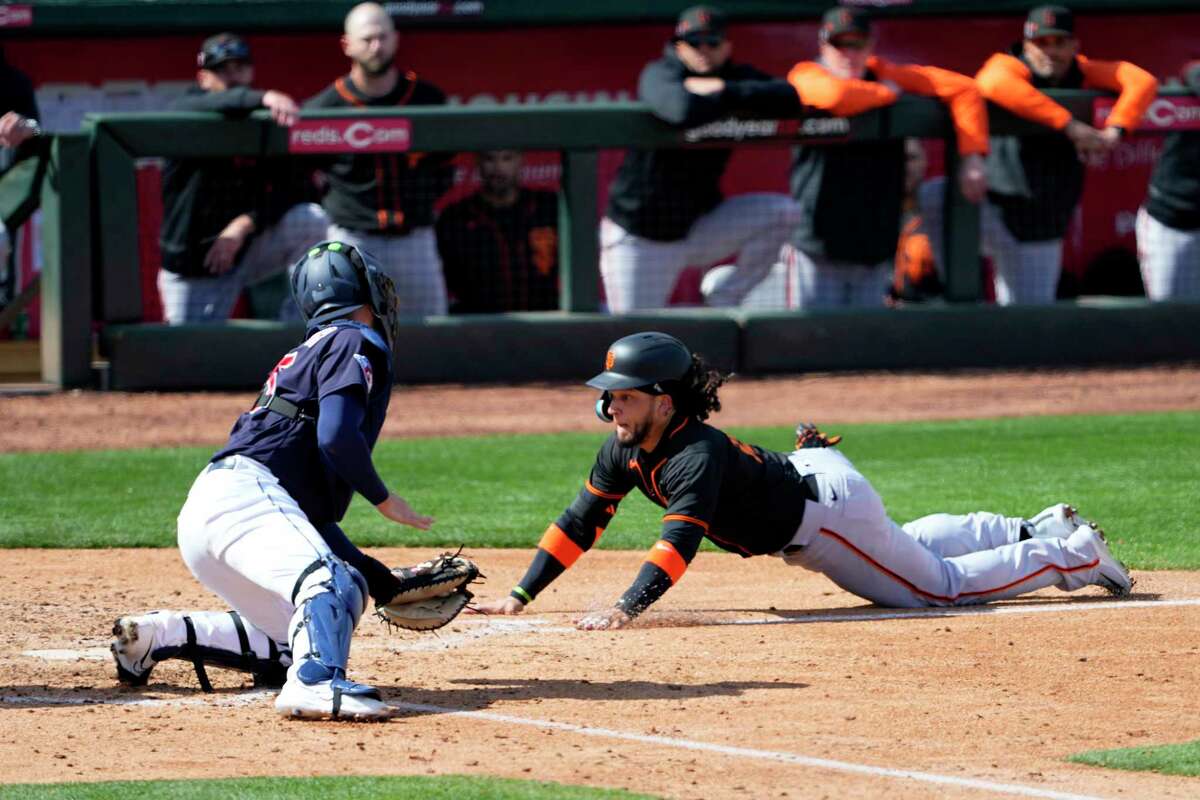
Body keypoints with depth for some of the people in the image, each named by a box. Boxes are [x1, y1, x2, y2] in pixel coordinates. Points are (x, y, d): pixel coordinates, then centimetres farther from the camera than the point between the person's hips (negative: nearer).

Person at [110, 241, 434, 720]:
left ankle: (158, 634, 16)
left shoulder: (307, 355, 32)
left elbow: (311, 514, 31)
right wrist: (384, 499, -1)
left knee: (291, 644, 16)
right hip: (244, 496, -10)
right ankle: (316, 683, -55)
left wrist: (376, 575, 28)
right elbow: (336, 436, -15)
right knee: (332, 582, -30)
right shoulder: (354, 344, 4)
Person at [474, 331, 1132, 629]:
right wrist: (521, 596, -16)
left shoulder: (697, 454, -36)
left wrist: (626, 609, -59)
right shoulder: (624, 452, -11)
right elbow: (579, 522, -7)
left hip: (829, 508, -9)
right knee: (906, 549, 31)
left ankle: (1071, 556, 21)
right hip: (806, 476, 9)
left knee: (940, 584, 4)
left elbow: (681, 537, -48)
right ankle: (1038, 531, 49)